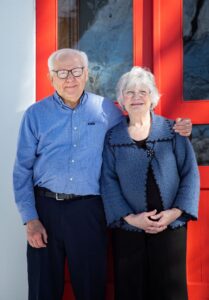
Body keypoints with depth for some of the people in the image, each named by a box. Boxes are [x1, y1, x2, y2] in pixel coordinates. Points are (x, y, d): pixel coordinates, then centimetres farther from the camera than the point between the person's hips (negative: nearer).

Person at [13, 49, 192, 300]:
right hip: (45, 207, 0)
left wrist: (174, 130, 3)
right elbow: (22, 170, 2)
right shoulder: (35, 114, 2)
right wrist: (30, 219, -5)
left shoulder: (106, 109, 5)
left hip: (88, 210, 0)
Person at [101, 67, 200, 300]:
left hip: (170, 227, 0)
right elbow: (108, 182, -2)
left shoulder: (172, 130, 1)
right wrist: (130, 217, -13)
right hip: (127, 229, 1)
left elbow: (190, 173, -1)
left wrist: (176, 212, -12)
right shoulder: (112, 137, 3)